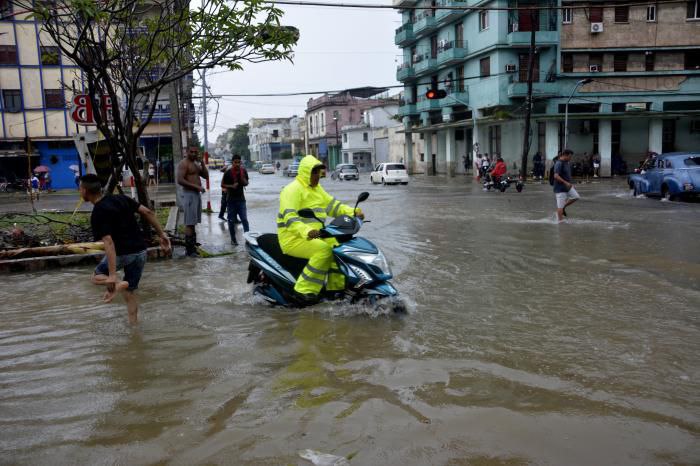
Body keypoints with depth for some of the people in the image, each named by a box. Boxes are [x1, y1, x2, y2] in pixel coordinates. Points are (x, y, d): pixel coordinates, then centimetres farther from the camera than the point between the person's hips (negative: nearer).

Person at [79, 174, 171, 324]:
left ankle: (117, 284, -11)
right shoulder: (120, 198, 6)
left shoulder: (97, 214, -13)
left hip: (122, 253, -6)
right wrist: (162, 235, 9)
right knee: (129, 292, 18)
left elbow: (109, 243, -23)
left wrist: (112, 275, -27)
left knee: (96, 276, 20)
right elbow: (147, 212, 3)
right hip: (141, 251, 6)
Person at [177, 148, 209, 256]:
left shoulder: (196, 164, 17)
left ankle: (192, 247, 18)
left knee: (193, 223, 12)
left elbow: (206, 176, 14)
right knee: (189, 223, -8)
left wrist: (202, 163, 2)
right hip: (189, 194, -9)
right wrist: (196, 186, -21)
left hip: (197, 194, 9)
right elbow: (180, 180, -19)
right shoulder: (183, 163, -9)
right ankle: (189, 249, -6)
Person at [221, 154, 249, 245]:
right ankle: (233, 239, 15)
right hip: (231, 199, -2)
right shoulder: (228, 173, -9)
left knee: (244, 219, -4)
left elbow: (246, 183, 11)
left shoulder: (243, 171, 1)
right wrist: (231, 186, -19)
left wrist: (243, 179, -11)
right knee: (231, 220, 6)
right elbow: (222, 185, -2)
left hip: (241, 199, 2)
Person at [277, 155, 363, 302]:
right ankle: (305, 289, -25)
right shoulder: (293, 190, -15)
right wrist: (306, 231, -43)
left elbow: (332, 205, 15)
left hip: (314, 237, 9)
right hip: (293, 239, -9)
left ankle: (336, 285, 6)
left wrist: (353, 212, -1)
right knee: (324, 249, -30)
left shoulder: (317, 188, 16)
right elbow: (290, 217, -26)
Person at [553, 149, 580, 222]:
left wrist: (571, 184, 20)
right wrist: (566, 183, -30)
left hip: (568, 186, 9)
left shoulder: (567, 163, 11)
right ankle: (560, 221, 5)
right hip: (560, 188, -9)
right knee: (560, 206, -3)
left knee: (576, 197, 4)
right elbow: (556, 176, -28)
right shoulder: (559, 164, -19)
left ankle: (564, 207, 18)